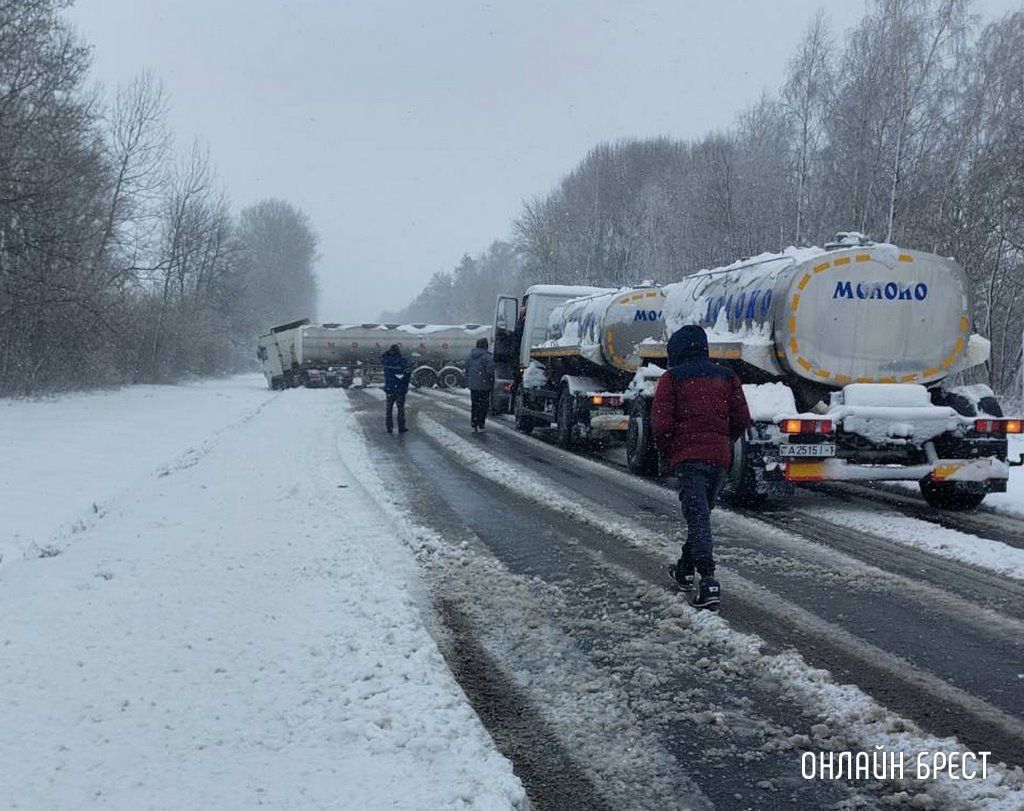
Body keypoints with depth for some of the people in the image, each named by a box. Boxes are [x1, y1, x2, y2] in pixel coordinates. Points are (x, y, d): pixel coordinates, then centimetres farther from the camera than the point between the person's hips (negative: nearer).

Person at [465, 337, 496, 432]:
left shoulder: (471, 355, 8)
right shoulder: (487, 357, -13)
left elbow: (467, 370, 14)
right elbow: (490, 372, -16)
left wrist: (468, 383, 20)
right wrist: (492, 385, -6)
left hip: (473, 385, 6)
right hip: (484, 386, -6)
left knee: (474, 405, 12)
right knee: (483, 405, 4)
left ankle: (474, 426, 11)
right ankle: (481, 426, 5)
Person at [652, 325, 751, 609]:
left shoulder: (671, 378, -1)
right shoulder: (726, 377, 12)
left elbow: (661, 424, -8)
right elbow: (742, 419, 9)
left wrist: (668, 453, 7)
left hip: (688, 456, -5)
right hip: (720, 458, 5)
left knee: (697, 516, -10)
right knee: (702, 513, 20)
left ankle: (708, 580, -23)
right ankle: (685, 570, 33)